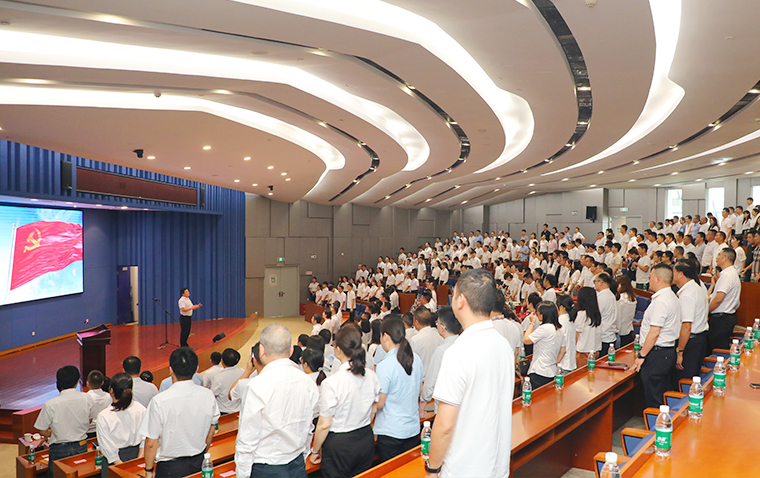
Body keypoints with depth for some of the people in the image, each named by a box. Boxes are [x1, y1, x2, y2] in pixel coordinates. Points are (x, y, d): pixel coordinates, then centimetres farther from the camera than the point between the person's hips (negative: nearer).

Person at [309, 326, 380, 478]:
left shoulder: (331, 383, -23)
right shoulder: (372, 376, -5)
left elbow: (324, 425, -17)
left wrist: (315, 451, -2)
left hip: (339, 444, -5)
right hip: (367, 440, 6)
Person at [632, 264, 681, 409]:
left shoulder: (660, 300, -19)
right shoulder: (672, 297, 14)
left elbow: (654, 333, -22)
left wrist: (641, 356, -16)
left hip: (657, 354, -10)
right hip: (669, 352, 10)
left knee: (653, 400, -2)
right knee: (664, 398, 16)